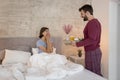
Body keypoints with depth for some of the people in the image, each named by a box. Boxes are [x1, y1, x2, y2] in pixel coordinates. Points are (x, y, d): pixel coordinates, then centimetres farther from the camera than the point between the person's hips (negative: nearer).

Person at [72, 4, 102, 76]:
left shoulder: (93, 22, -17)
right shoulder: (93, 22, 14)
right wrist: (80, 40, 12)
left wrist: (77, 44, -18)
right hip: (91, 51, 10)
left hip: (93, 52, -10)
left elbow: (91, 40, -24)